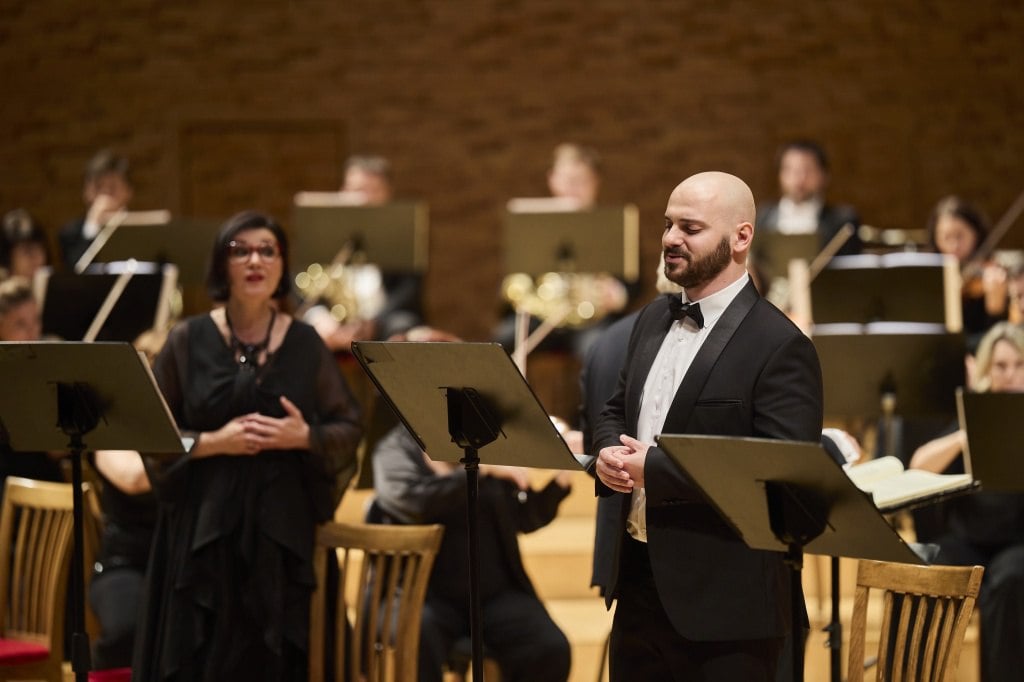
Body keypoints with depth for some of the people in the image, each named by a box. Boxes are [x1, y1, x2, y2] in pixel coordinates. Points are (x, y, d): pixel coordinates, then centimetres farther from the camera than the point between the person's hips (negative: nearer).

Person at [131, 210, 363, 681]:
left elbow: (349, 428, 7)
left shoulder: (305, 344, 4)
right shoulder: (189, 341, 1)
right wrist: (212, 442, -14)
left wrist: (306, 437, -13)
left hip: (282, 529, 1)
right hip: (204, 527, -1)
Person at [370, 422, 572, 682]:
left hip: (495, 592, 4)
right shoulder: (395, 452, 1)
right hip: (422, 590, -4)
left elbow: (525, 518, 14)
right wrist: (481, 469, -20)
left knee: (552, 651, -22)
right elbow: (414, 501, -21)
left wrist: (560, 480, -3)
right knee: (416, 642, -37)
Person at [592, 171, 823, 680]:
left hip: (724, 600, -7)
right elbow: (616, 412, 22)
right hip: (637, 581, 7)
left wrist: (653, 467, -22)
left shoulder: (779, 346, -14)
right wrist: (608, 452, -3)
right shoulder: (653, 320, 12)